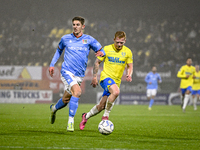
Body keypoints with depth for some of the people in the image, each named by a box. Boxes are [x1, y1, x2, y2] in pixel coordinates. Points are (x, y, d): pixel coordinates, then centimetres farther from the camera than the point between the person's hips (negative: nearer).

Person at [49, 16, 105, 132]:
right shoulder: (65, 39, 5)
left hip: (80, 75, 3)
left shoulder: (89, 40, 3)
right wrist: (52, 64, 17)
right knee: (77, 92, -27)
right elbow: (59, 50, 23)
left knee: (66, 100, 11)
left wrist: (101, 53, -19)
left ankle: (54, 108, 46)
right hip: (67, 71, -3)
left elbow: (101, 50, 5)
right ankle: (71, 121, -21)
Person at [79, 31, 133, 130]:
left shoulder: (127, 52, 4)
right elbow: (97, 62, 6)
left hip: (116, 81, 4)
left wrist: (129, 74, -11)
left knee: (101, 106, 4)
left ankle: (86, 116, 31)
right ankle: (106, 116, -22)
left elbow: (130, 66, 10)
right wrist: (95, 76, -1)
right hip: (106, 77, -4)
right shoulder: (107, 49, -3)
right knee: (116, 92, -35)